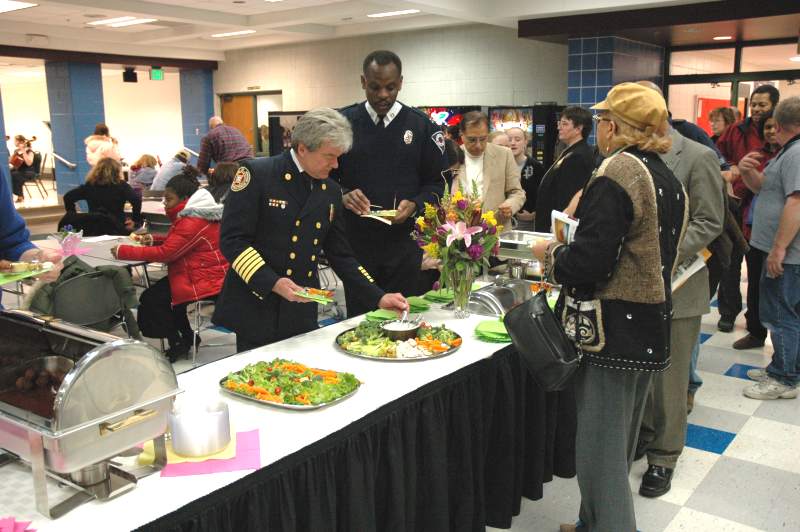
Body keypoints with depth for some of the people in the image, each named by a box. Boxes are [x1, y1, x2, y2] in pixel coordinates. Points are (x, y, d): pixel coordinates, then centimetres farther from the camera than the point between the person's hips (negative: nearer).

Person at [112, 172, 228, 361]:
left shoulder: (193, 222, -23)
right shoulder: (194, 214, 11)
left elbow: (165, 253, -23)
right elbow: (175, 242, 20)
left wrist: (123, 251, -17)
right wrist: (154, 239, 2)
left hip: (206, 281, -10)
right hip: (209, 274, 10)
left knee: (151, 299, -4)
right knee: (157, 292, 11)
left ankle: (178, 343, 12)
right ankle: (187, 339, 18)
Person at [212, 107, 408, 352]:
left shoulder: (331, 191, 8)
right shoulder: (256, 173, -10)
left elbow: (341, 255, 12)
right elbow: (232, 240, -13)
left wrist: (379, 297, 3)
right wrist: (273, 283, -24)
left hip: (303, 314, 5)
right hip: (256, 308, -5)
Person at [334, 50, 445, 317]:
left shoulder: (421, 126, 3)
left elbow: (436, 182, 6)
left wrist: (415, 204, -14)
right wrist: (342, 196, -15)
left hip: (403, 243, 0)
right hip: (356, 242, 0)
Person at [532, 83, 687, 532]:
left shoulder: (618, 172, -17)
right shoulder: (669, 180, 10)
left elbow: (590, 262, -25)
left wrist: (550, 253, -5)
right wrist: (569, 250, 18)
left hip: (614, 333, -10)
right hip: (653, 328, 10)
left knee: (601, 450, 1)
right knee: (619, 442, 21)